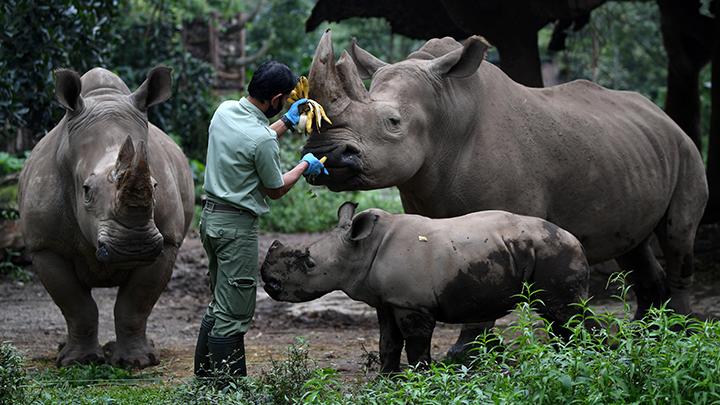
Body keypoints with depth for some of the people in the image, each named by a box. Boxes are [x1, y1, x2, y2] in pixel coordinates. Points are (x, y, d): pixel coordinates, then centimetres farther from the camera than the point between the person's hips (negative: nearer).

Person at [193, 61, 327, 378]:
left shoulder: (224, 110, 2)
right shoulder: (262, 140, -22)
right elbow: (275, 190, -7)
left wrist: (287, 122, 25)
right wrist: (305, 167, 9)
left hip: (211, 216, 9)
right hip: (236, 226, -9)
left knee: (220, 306, 18)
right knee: (233, 314, -4)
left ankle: (203, 377, 23)